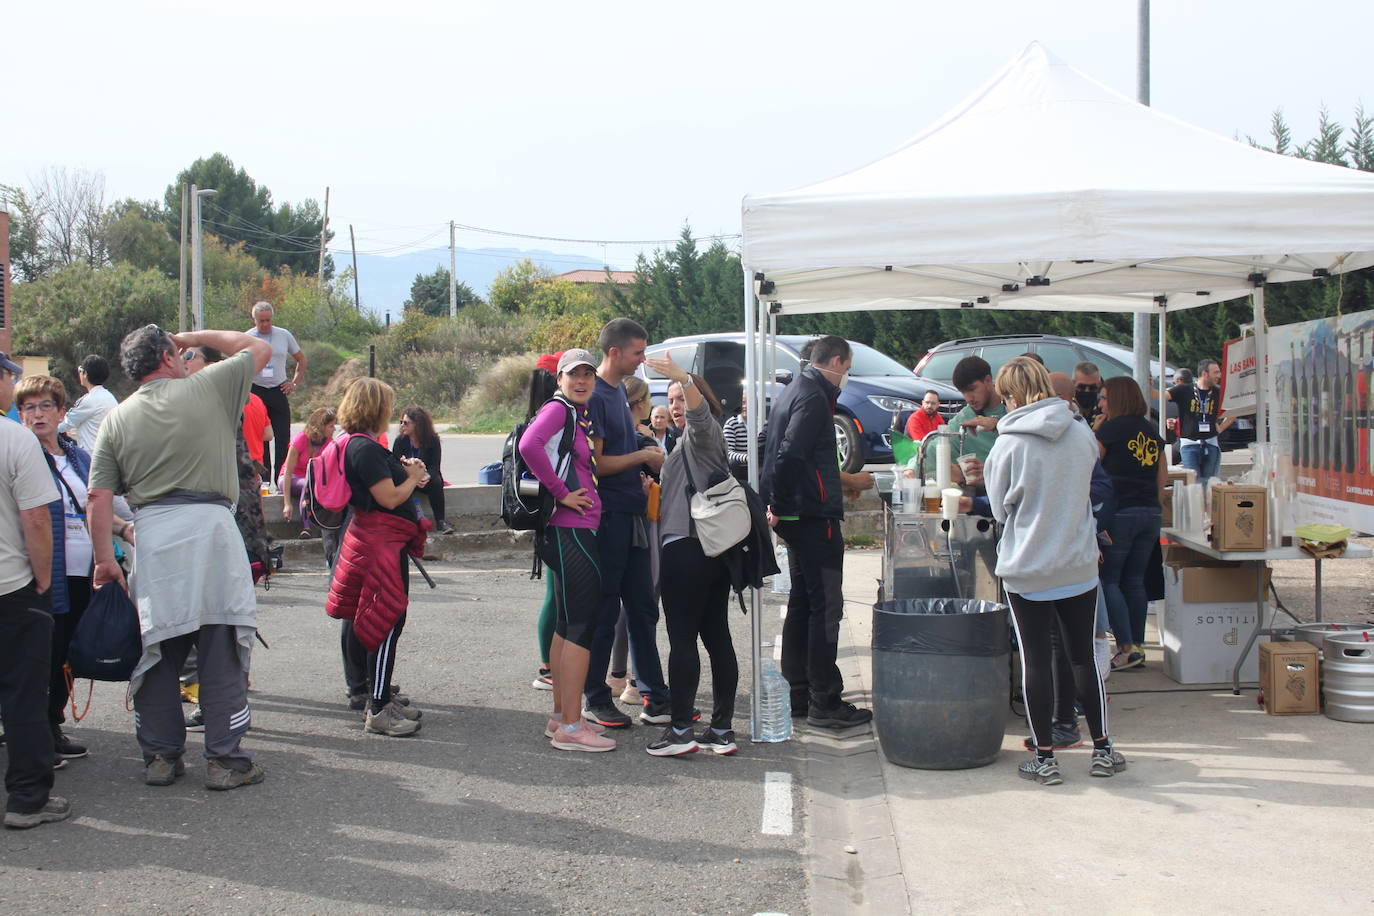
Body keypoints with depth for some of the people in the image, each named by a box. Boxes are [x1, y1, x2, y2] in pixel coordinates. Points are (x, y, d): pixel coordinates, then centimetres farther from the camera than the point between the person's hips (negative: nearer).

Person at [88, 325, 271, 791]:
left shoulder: (116, 419, 11)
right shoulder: (208, 388, 3)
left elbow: (99, 498, 5)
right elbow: (258, 348, 18)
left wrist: (105, 559, 8)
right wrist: (194, 337, 22)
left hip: (152, 535, 3)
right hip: (209, 525, -3)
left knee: (157, 649, 12)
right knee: (222, 651, 2)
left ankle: (161, 756, 19)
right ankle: (225, 759, 5)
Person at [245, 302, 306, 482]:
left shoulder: (284, 335, 5)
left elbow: (301, 359, 17)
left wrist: (295, 383, 10)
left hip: (279, 391, 1)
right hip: (255, 391, -1)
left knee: (283, 439, -3)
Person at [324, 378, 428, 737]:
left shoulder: (360, 444, 14)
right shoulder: (364, 447, -18)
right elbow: (390, 497, -21)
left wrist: (406, 471, 6)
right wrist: (413, 477, -4)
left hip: (382, 541, 11)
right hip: (382, 542, -11)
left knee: (385, 624, 16)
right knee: (388, 624, -7)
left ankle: (381, 700, 25)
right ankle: (378, 711, -2)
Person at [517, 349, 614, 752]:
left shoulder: (582, 416, 19)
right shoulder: (557, 408, -9)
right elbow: (529, 445, -28)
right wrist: (560, 492, -21)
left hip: (581, 530, 10)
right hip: (571, 530, -10)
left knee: (568, 625, 14)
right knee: (582, 624, -9)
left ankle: (561, 718, 22)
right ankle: (570, 727, -5)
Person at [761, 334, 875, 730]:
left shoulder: (795, 390, 17)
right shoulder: (813, 396, -15)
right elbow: (790, 456, -25)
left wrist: (847, 480, 31)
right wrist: (778, 504, -16)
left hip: (796, 517, 10)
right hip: (815, 517, -10)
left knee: (802, 603, 15)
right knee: (825, 607, -5)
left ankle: (798, 694, 21)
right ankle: (824, 703, -2)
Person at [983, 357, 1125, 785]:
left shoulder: (1008, 445, -14)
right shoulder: (1083, 435, -3)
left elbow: (1000, 508, -1)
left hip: (1027, 571, -3)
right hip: (1079, 568, 3)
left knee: (1036, 662, 5)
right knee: (1083, 657, 14)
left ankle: (1044, 758, 10)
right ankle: (1102, 749, 22)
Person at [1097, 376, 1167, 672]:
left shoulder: (1111, 428, -6)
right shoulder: (1152, 431, 13)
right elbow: (1163, 475, 15)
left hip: (1120, 512, -6)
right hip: (1150, 513, 6)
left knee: (1108, 580, -1)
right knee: (1135, 581, 11)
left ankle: (1127, 649, -8)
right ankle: (1138, 646, 12)